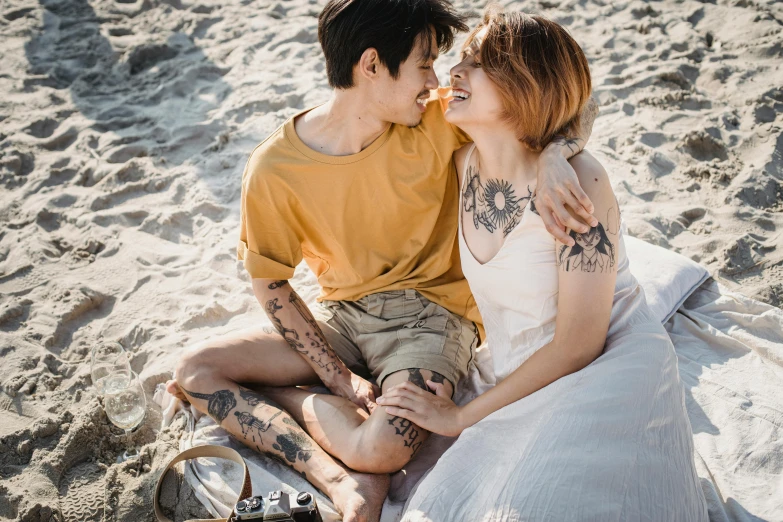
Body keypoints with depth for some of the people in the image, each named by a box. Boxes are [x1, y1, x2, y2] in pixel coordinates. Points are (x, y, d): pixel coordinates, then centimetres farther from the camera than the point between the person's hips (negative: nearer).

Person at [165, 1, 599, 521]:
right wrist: (339, 377, -11)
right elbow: (272, 286, -4)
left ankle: (281, 397, -3)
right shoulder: (274, 169, -13)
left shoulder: (437, 120, -12)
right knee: (194, 368, -11)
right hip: (341, 317, 3)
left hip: (432, 312, -2)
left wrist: (552, 155, -32)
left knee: (382, 450, -30)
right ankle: (338, 479, -18)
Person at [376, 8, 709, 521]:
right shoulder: (463, 161, -2)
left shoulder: (576, 180, -20)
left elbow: (578, 344, -18)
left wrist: (463, 416, -10)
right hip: (528, 383, 5)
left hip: (613, 368, -4)